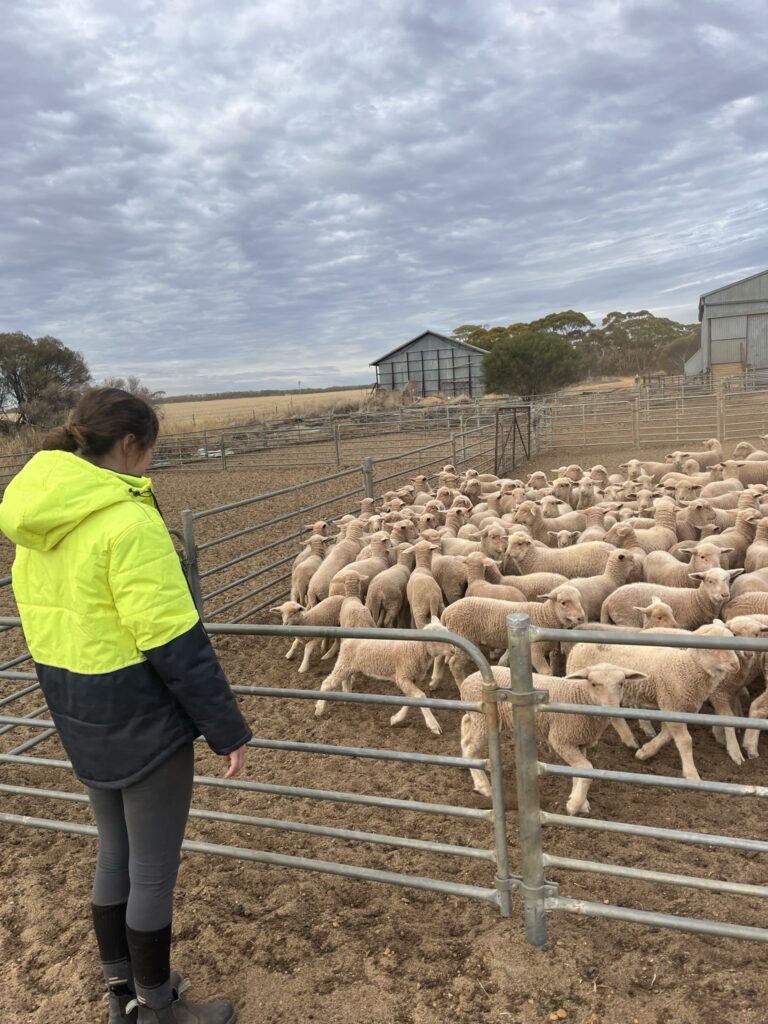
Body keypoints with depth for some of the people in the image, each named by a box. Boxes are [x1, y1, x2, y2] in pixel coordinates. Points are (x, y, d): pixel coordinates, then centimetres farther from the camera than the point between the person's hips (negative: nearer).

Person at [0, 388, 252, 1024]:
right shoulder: (128, 521, -23)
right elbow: (176, 643, -23)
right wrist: (228, 728, -14)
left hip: (77, 716, 8)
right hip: (142, 715, -8)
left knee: (116, 855, 25)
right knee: (154, 871, 12)